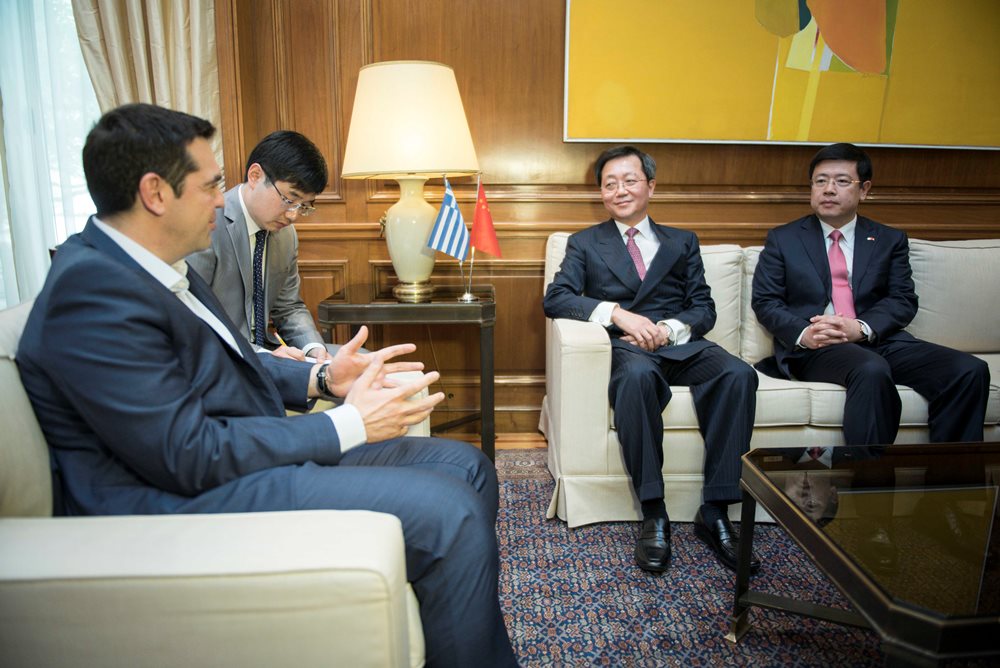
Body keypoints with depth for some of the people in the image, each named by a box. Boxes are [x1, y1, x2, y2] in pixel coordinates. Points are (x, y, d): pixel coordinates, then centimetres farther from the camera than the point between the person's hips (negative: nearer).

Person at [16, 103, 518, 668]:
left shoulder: (149, 265, 10)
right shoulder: (93, 291, -20)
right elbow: (189, 457, -22)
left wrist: (321, 377, 4)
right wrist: (349, 424, -17)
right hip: (182, 502, -10)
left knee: (469, 468, 5)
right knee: (448, 512, -24)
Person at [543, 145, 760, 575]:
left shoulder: (682, 243, 23)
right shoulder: (585, 243, 18)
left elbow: (704, 309, 13)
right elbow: (555, 298, 1)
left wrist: (670, 328, -11)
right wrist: (616, 312, -15)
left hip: (681, 344, 3)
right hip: (627, 347, -2)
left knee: (738, 374, -30)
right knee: (637, 375, -39)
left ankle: (714, 513, -22)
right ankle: (653, 515, -29)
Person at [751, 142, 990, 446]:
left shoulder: (890, 240, 19)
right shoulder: (782, 239, 12)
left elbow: (903, 300, 9)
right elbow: (764, 301, 5)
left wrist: (861, 328, -13)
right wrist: (803, 334, -15)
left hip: (881, 340, 4)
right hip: (814, 348, -3)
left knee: (971, 371, -20)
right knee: (872, 370, -36)